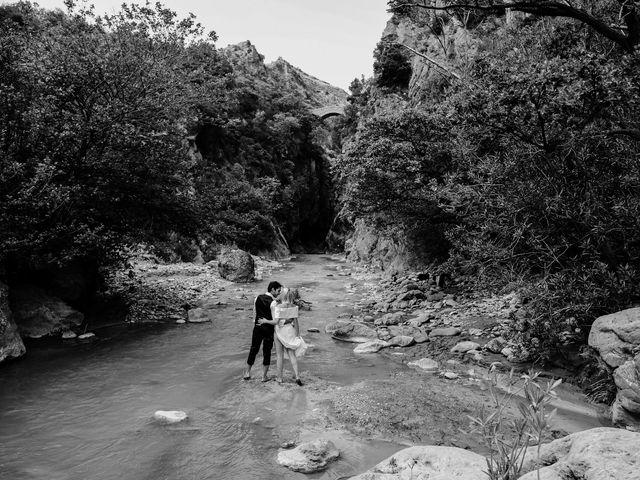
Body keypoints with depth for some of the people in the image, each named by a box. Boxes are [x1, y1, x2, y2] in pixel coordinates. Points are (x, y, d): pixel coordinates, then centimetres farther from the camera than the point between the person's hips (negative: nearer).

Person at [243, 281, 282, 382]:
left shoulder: (257, 298, 1)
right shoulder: (273, 303, -17)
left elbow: (254, 314, 9)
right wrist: (266, 321, 1)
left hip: (257, 327, 5)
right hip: (268, 328, -5)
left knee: (253, 350, 18)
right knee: (267, 352, 8)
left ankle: (247, 372, 27)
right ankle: (264, 376, 15)